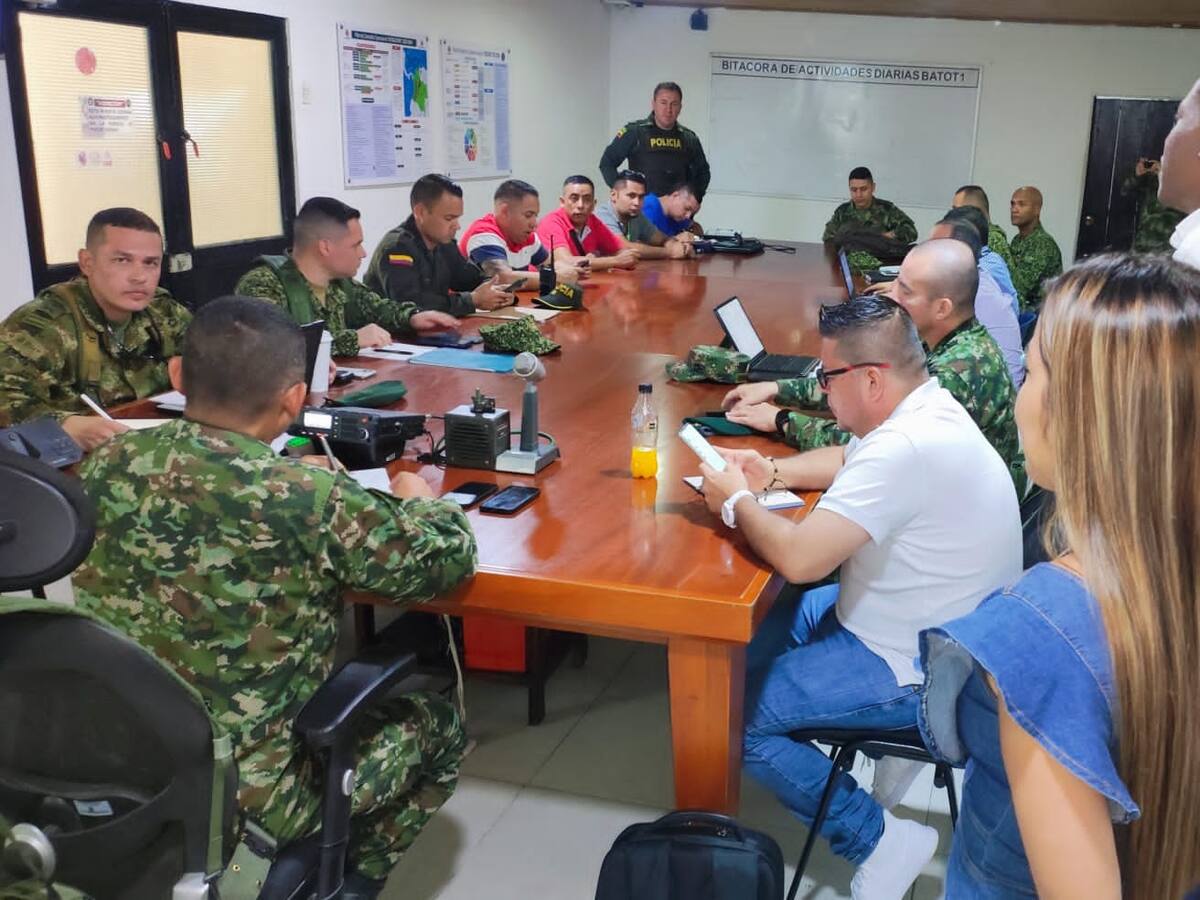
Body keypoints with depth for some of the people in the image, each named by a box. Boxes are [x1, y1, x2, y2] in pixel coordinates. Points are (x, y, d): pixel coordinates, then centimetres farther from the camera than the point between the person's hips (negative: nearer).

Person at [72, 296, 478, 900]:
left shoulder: (109, 465, -8)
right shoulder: (310, 501, -25)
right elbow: (449, 559, -11)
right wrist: (418, 500, 9)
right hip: (246, 797, -6)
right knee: (437, 727, 19)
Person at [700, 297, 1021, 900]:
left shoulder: (906, 449, -32)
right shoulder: (926, 406, 0)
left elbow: (798, 557, -34)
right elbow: (850, 460, 20)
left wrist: (738, 501, -15)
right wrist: (774, 473, 3)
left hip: (916, 670, -10)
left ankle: (880, 839, 0)